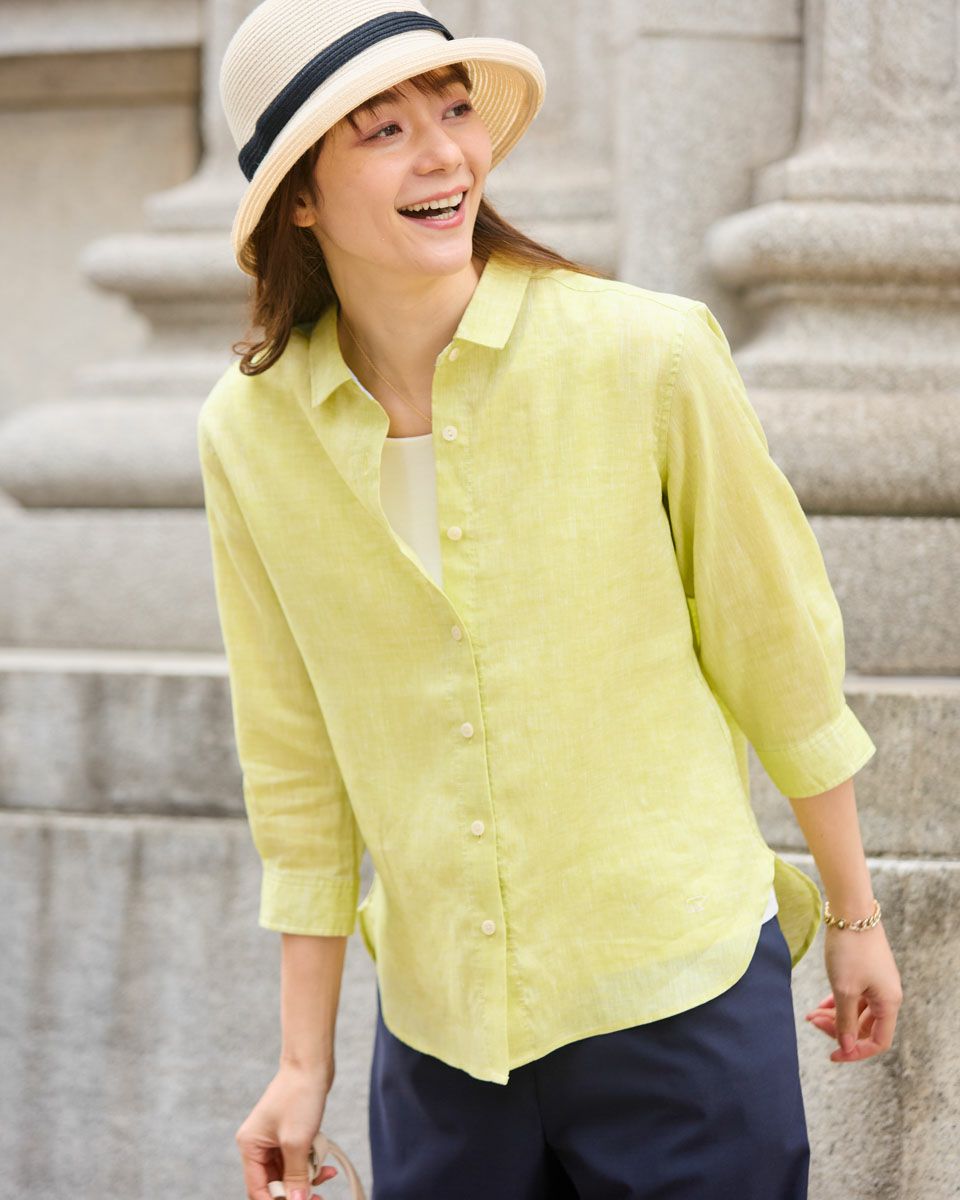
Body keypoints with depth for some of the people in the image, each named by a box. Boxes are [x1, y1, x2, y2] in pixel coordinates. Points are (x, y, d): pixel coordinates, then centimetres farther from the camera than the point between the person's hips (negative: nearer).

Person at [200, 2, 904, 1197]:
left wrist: (853, 916, 8)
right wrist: (306, 1060, 9)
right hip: (438, 1029, 2)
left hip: (683, 1000, -2)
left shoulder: (646, 353, -11)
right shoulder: (248, 435, -3)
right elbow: (298, 764, 5)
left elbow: (779, 649, 0)